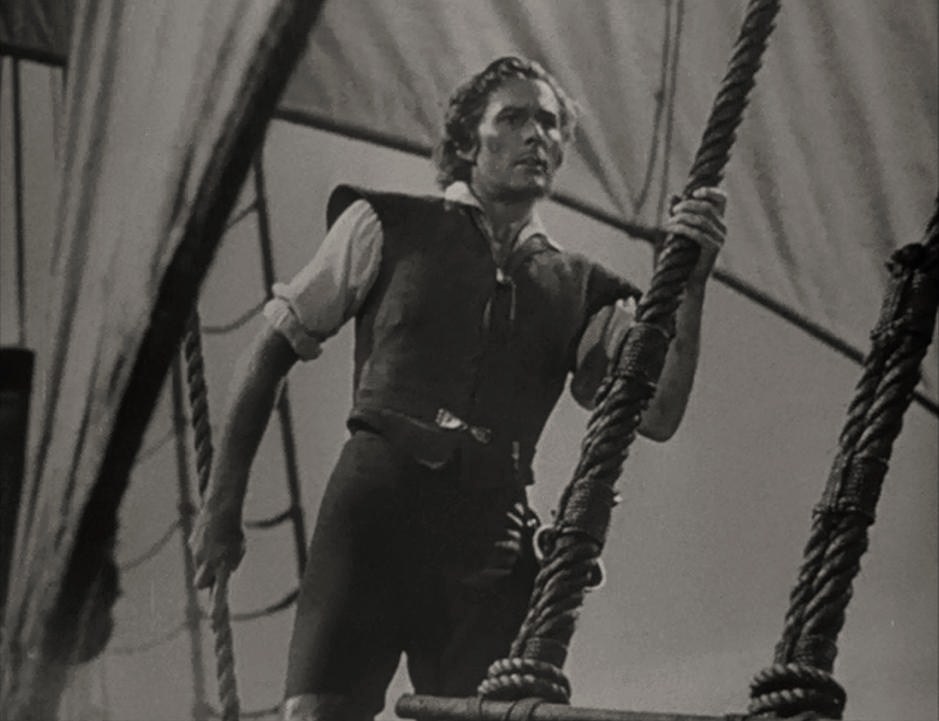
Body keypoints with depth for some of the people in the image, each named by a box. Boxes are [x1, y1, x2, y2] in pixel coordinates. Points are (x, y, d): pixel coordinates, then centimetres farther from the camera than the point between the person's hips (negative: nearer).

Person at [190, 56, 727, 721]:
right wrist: (224, 504, 9)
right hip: (376, 506, -2)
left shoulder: (579, 290, 17)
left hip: (493, 538, 3)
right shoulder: (389, 227, 12)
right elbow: (274, 348, 14)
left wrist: (689, 284, -10)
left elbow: (657, 416, 4)